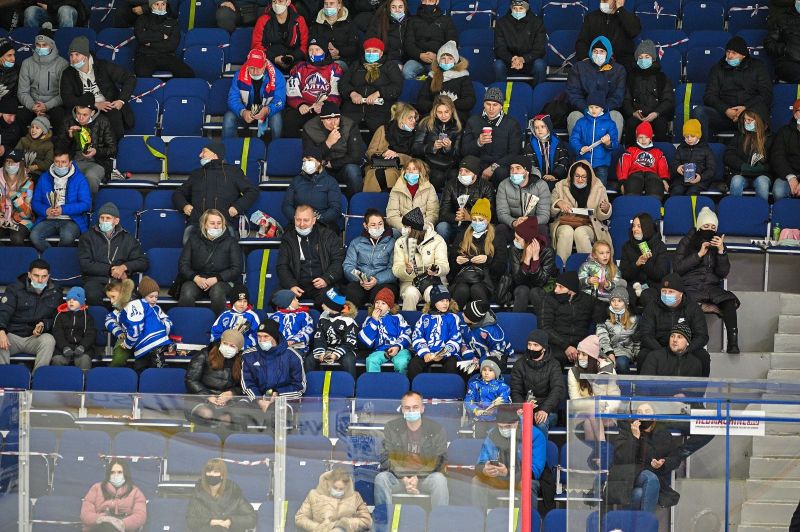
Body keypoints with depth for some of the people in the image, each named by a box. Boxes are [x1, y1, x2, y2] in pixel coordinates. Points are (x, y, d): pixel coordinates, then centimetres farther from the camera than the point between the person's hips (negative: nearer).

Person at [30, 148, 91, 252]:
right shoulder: (44, 178, 15)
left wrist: (63, 210, -15)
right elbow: (35, 202, 13)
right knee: (34, 236, -29)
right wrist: (45, 210, -10)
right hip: (49, 220, 3)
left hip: (71, 220, -3)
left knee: (67, 236, -38)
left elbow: (86, 204, -4)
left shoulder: (79, 179, 4)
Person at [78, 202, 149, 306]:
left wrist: (124, 267, -4)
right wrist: (110, 270, -6)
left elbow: (144, 262, 14)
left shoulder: (127, 238, 20)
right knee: (93, 296, -37)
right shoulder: (88, 237, 15)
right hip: (96, 278, -1)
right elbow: (85, 264, 4)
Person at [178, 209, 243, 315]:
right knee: (187, 294, -33)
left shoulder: (231, 242, 10)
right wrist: (196, 278, -13)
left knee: (217, 292, -37)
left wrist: (216, 279, -13)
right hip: (195, 279, 1)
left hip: (221, 281, -1)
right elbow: (183, 265, 8)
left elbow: (236, 269, 2)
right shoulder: (194, 239, 14)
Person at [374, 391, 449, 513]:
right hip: (398, 478, 1)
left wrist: (417, 477, -17)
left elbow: (439, 461, -2)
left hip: (425, 478, -1)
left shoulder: (436, 429, 3)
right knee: (381, 478, -29)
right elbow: (386, 459, 0)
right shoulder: (391, 428, 7)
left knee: (439, 479, -33)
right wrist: (404, 479, -17)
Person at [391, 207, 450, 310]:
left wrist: (437, 270, -33)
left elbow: (444, 265, -9)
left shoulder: (437, 240, 0)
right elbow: (396, 269, -3)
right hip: (409, 282, 1)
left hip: (433, 280, -1)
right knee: (411, 294, -33)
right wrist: (406, 270, -26)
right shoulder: (400, 242, 7)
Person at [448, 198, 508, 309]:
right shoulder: (463, 236, 24)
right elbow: (451, 261, 24)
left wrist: (487, 259, -11)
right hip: (463, 276, 2)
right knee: (462, 290, -35)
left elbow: (502, 267, 7)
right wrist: (456, 260, 0)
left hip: (485, 278, -2)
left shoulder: (498, 237, 15)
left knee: (477, 289, -38)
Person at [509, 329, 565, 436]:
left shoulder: (553, 365, 3)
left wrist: (545, 409, -30)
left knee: (542, 423, -35)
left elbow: (557, 390, -11)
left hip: (547, 411, -1)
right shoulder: (520, 364, 10)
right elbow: (515, 392, 4)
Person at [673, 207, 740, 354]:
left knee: (729, 300, -31)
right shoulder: (687, 242, 9)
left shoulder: (718, 243, 15)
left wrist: (721, 251, -9)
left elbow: (723, 273, 6)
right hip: (690, 287, -2)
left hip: (713, 287, 2)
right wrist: (699, 254, -9)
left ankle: (733, 342, -39)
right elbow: (677, 267, -2)